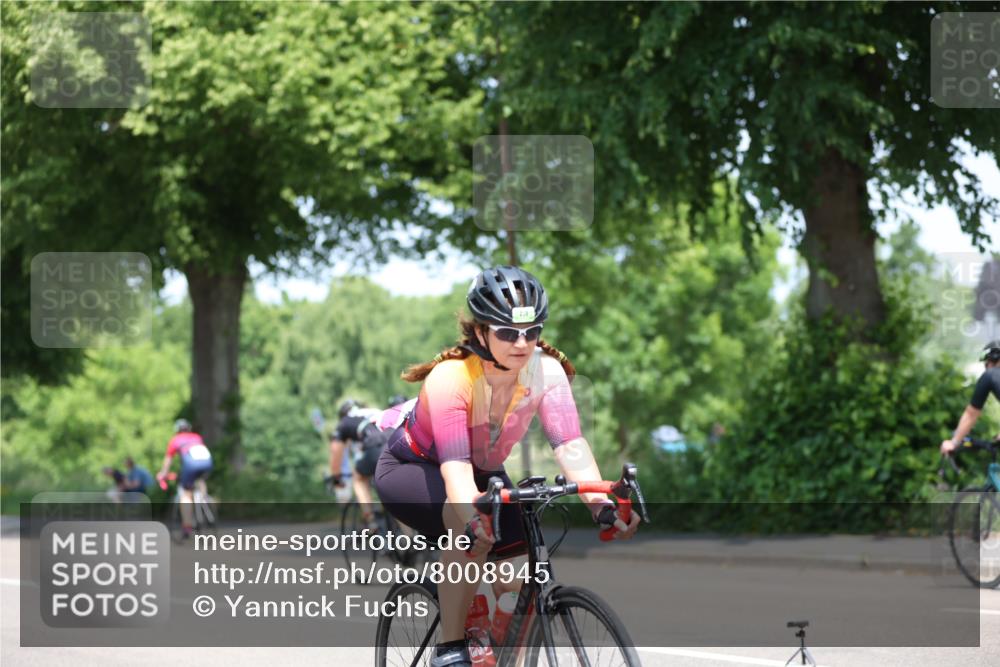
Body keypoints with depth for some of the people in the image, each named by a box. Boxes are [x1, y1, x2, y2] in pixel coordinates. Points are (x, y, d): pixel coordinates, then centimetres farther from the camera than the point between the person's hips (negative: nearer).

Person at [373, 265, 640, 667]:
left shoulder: (545, 371, -23)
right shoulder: (450, 377, -34)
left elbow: (570, 445, -33)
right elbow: (454, 466, -43)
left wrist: (602, 504, -49)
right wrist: (473, 518, -62)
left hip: (483, 471, 5)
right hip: (411, 470, -5)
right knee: (470, 523, -36)